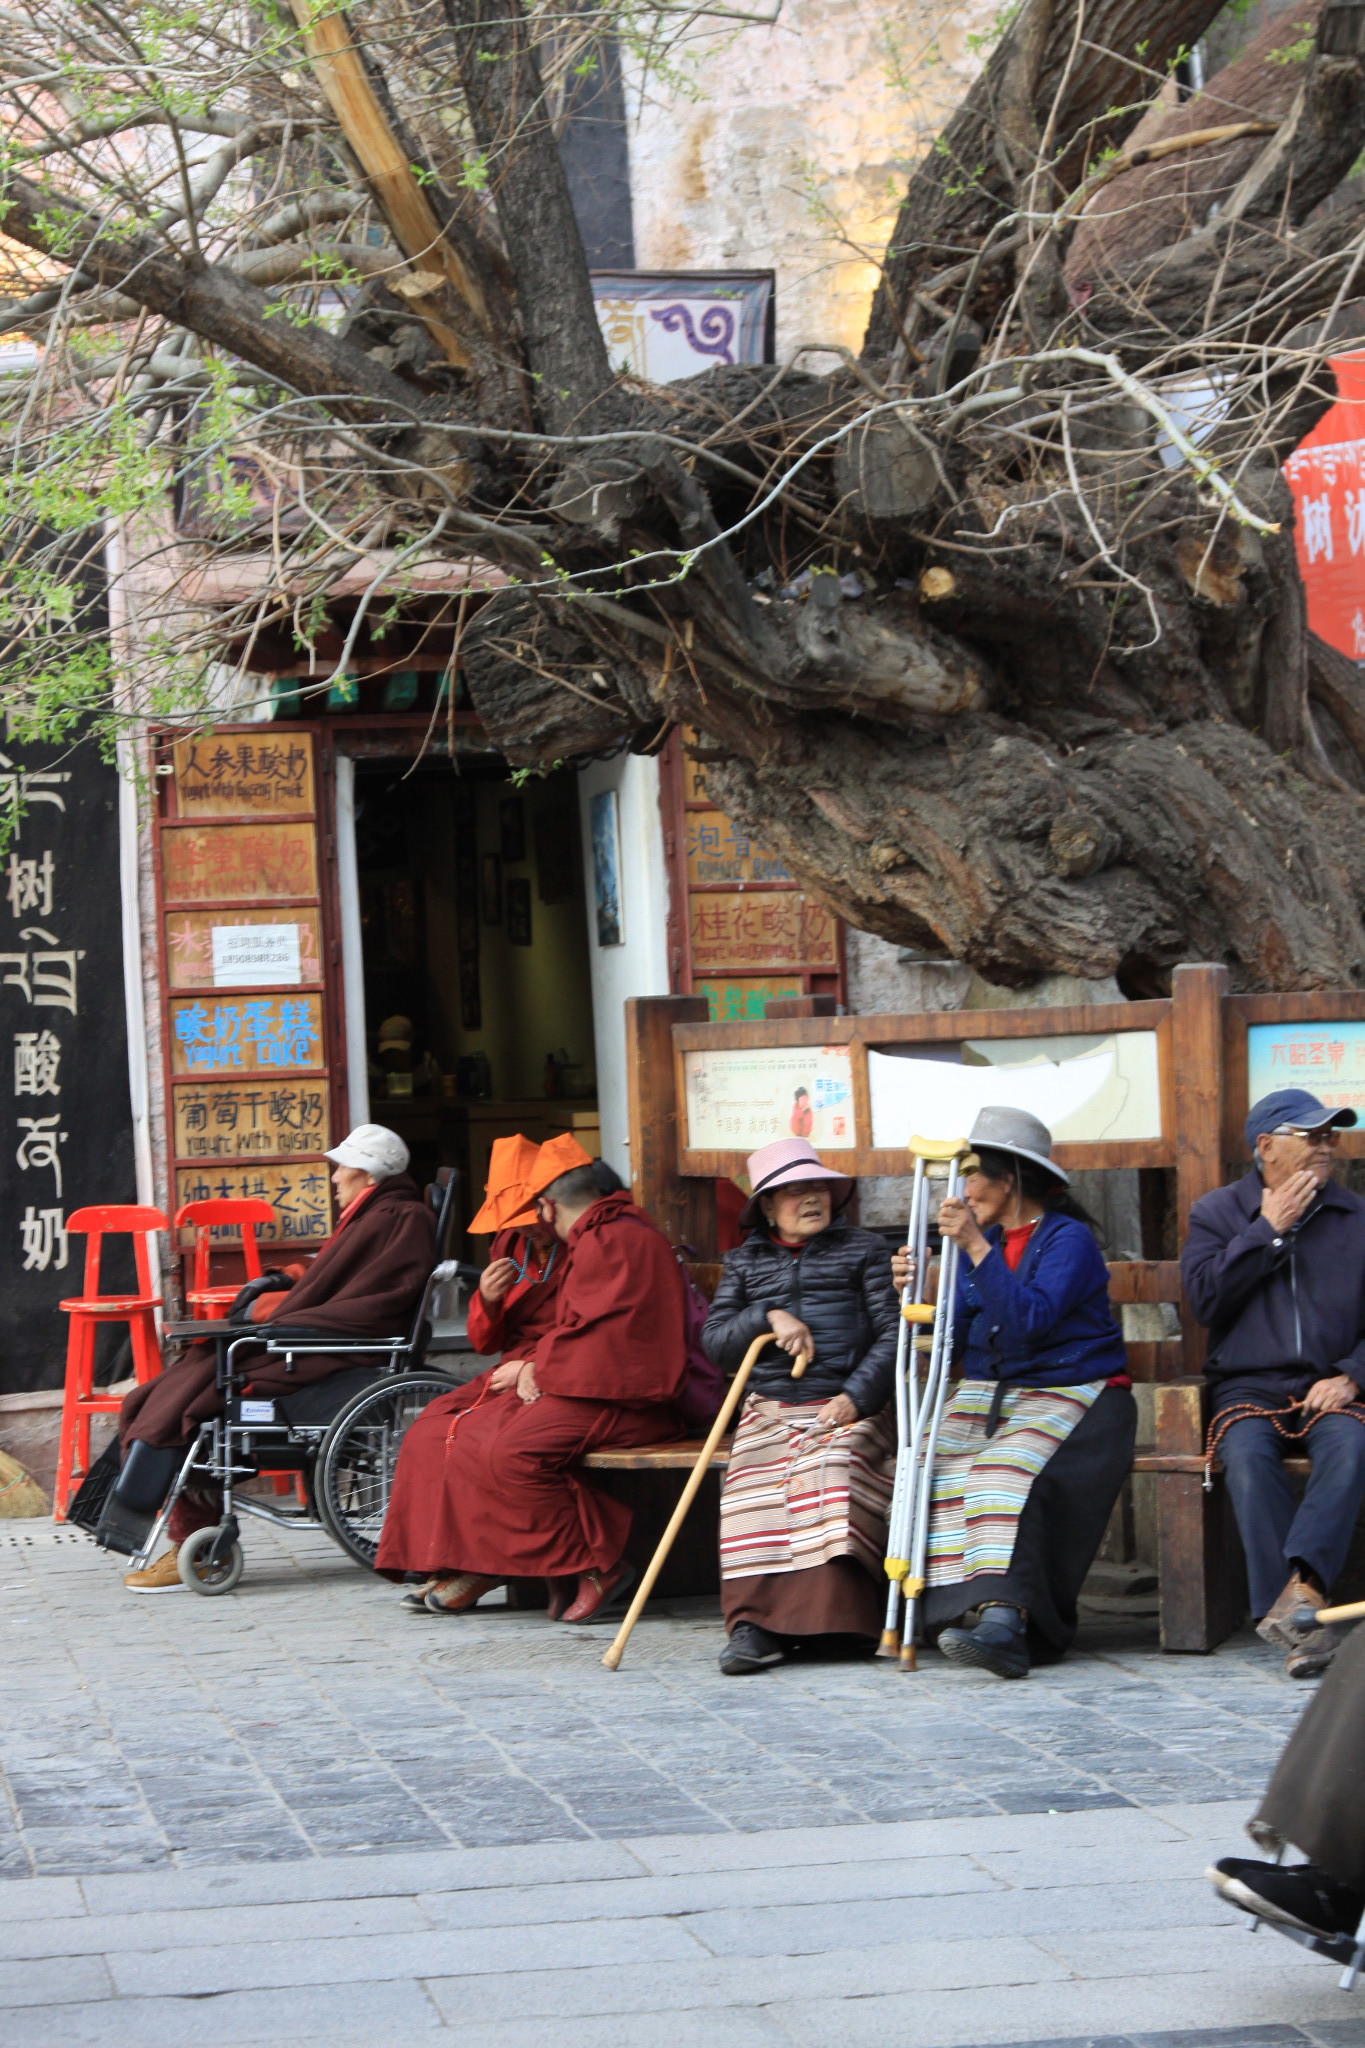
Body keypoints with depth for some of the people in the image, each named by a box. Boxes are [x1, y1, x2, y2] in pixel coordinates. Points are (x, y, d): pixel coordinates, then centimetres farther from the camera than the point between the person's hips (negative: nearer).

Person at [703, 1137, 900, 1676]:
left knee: (830, 1475, -34)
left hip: (845, 1407, -2)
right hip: (769, 1409, 2)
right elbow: (714, 1339, 11)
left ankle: (832, 1619, -35)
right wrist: (767, 1318, -8)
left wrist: (856, 1396, -11)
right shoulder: (744, 1262, 21)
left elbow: (891, 1331, 5)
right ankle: (756, 1624, -37)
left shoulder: (863, 1250, 14)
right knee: (753, 1490, -28)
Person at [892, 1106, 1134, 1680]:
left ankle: (1002, 1619, -47)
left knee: (1004, 1470, -34)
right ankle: (967, 1609, -37)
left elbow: (1031, 1319, -21)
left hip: (1069, 1394, -6)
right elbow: (952, 1343, 13)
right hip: (987, 1393, 6)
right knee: (945, 1468, -26)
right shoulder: (985, 1240, 16)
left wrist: (976, 1248, -21)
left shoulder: (1069, 1239, -5)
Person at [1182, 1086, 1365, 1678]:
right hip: (1249, 1388, -1)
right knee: (1247, 1453, -34)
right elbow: (1205, 1297, -4)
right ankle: (1303, 1624, -42)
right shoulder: (1216, 1213, 12)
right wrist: (1269, 1230, -4)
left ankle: (1301, 1588, -51)